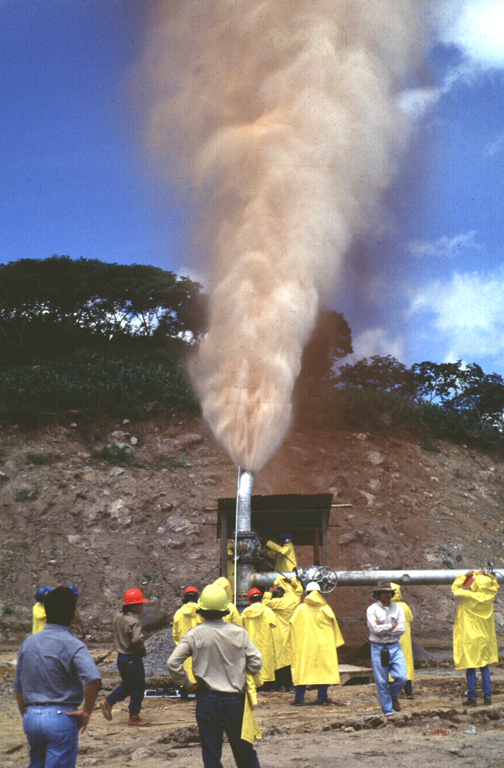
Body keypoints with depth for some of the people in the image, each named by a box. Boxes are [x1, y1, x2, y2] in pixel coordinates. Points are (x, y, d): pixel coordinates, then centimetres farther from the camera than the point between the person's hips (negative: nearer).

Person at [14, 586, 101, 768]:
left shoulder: (28, 643, 7)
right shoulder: (72, 645, -13)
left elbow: (19, 688, 13)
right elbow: (93, 680, -28)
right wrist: (87, 710, -15)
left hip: (31, 717, 6)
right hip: (61, 718, -6)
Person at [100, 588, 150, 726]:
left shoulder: (119, 616, 4)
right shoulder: (133, 621, -23)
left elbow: (114, 632, 16)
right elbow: (137, 639, -33)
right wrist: (143, 650, -15)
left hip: (121, 656, 8)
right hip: (133, 658, -8)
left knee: (127, 685, 24)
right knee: (138, 687, 5)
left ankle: (108, 702, 18)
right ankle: (134, 717, 12)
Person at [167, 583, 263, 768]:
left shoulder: (194, 634, -9)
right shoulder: (239, 633, -6)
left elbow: (173, 663, -14)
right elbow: (256, 663, -5)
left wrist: (187, 684, -1)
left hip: (207, 699, -1)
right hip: (235, 698, 1)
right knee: (244, 749, 15)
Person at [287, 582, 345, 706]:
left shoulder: (301, 609, -1)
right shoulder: (325, 608, 1)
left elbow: (292, 624, -2)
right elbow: (333, 624, 2)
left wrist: (292, 643, 8)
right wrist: (335, 643, 12)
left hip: (304, 645, 0)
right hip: (323, 644, 0)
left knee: (302, 670, 4)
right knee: (324, 669, 6)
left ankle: (299, 699, 3)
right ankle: (322, 698, 5)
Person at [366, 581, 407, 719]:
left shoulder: (397, 608, 6)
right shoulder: (372, 609, -4)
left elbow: (401, 629, -6)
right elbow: (375, 629, -16)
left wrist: (383, 628, -12)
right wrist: (392, 626, -8)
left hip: (395, 647, 2)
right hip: (378, 649, -2)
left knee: (402, 677, -10)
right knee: (381, 682, 1)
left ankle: (393, 695, 21)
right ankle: (388, 711, 14)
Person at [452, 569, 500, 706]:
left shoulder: (469, 596, -17)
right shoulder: (489, 596, -4)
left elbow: (455, 589, -3)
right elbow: (495, 585, 18)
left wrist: (464, 576, 2)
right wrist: (487, 576, 6)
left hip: (470, 637, -5)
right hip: (485, 637, 5)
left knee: (470, 667, 1)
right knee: (484, 666, 13)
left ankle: (472, 698, 3)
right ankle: (487, 696, 11)